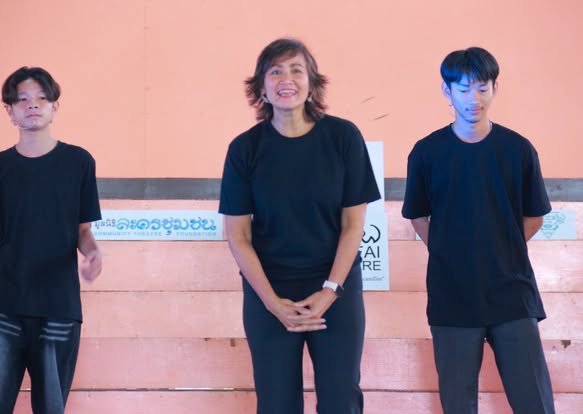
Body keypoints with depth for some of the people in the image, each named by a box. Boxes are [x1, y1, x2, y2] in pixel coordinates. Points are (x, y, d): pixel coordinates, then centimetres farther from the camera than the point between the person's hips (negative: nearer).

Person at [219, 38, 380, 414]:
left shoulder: (343, 137, -6)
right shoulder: (245, 148, -5)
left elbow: (353, 222, -3)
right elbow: (238, 235, -3)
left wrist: (330, 290, -11)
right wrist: (272, 301, -11)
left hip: (337, 289, 0)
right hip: (268, 293, 0)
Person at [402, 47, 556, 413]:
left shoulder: (518, 150, -1)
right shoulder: (427, 152, -1)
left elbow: (534, 218, 9)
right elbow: (419, 217, 9)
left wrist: (500, 253, 5)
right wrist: (451, 258, 3)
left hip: (512, 293, 0)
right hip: (452, 296, 0)